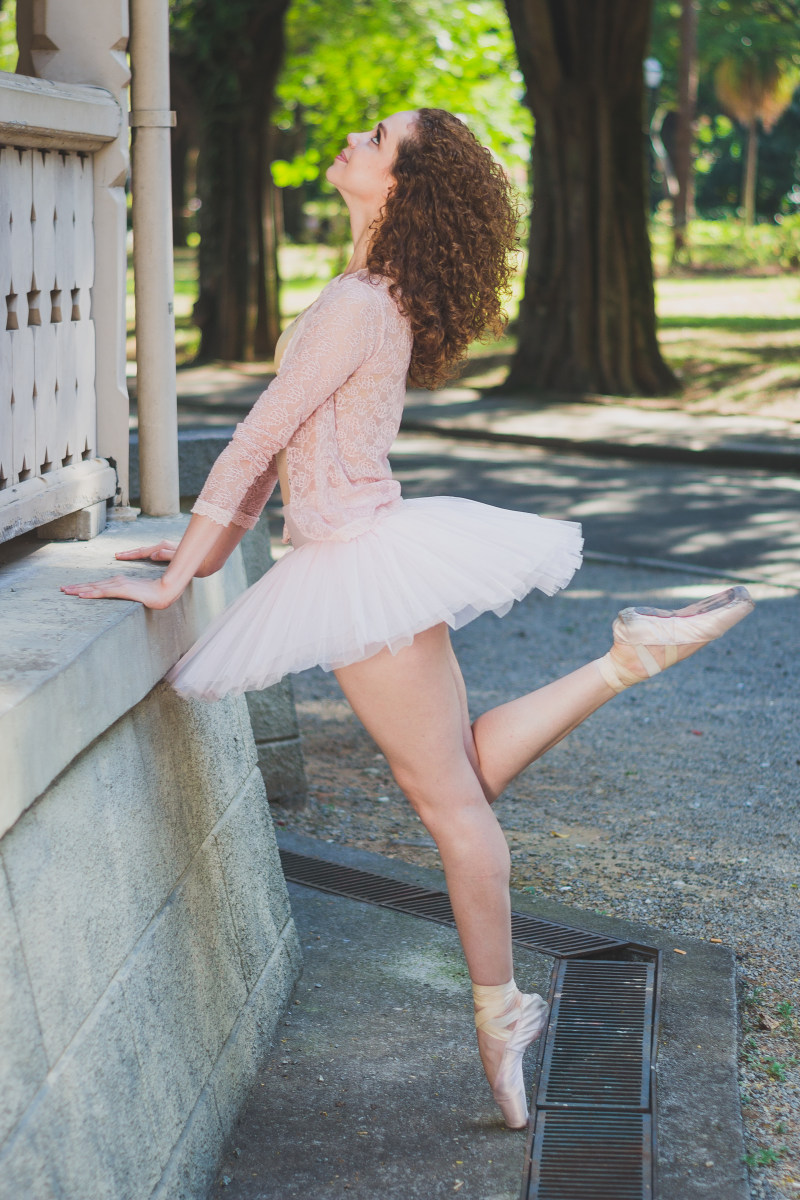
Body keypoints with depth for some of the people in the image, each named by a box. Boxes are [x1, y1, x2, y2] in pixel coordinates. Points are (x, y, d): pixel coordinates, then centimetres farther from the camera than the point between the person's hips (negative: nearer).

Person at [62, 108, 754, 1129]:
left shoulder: (355, 307, -16)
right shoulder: (382, 299, 13)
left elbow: (257, 440, -15)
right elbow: (287, 440, 19)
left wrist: (172, 581, -12)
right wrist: (211, 546, 21)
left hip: (362, 568, -9)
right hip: (370, 555, 9)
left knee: (452, 801, 1)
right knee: (466, 775, 17)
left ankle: (499, 1017, 11)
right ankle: (629, 655, 13)